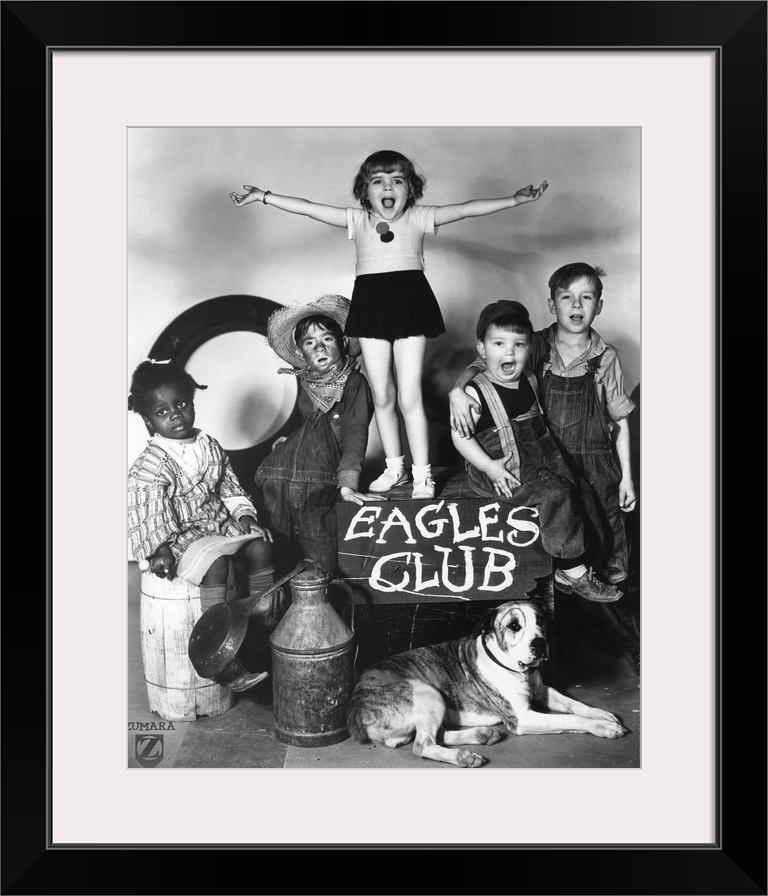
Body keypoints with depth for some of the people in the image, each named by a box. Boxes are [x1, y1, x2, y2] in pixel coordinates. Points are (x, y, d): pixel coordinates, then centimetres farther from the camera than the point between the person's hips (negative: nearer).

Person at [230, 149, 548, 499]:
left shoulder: (418, 218, 5)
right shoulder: (357, 220, 10)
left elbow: (464, 209, -1)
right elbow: (307, 207, 9)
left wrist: (514, 199, -8)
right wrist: (262, 196, 8)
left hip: (410, 300, -3)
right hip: (370, 301, 3)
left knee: (409, 397, -5)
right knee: (381, 397, 8)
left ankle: (422, 473, 6)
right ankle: (394, 467, 24)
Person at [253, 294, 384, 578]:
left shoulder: (355, 383, 1)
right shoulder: (306, 382, 16)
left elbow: (354, 436, -10)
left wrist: (348, 485, -21)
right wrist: (290, 440, 6)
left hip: (322, 481, -4)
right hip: (282, 478, 4)